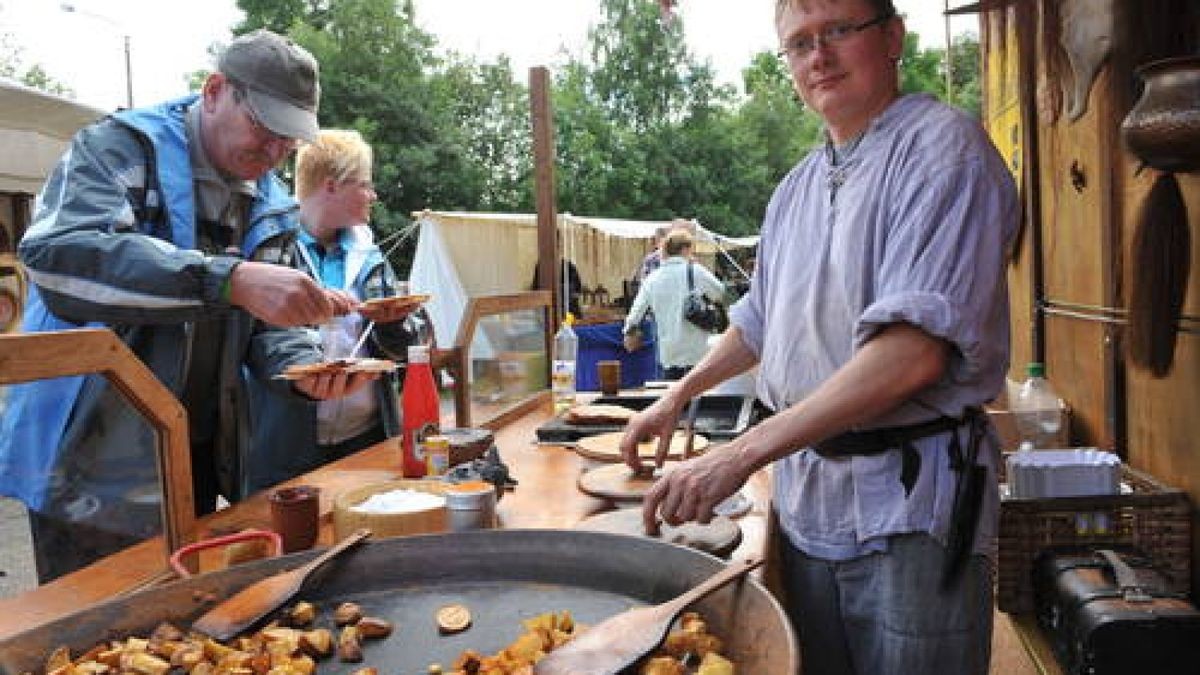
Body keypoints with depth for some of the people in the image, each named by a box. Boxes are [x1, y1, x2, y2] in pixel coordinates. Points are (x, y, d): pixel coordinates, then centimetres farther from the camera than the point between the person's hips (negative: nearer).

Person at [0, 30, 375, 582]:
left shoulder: (264, 202, 6)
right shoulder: (117, 149, -12)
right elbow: (57, 256, -32)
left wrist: (304, 365, -14)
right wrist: (231, 279, -43)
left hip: (201, 457, 6)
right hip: (96, 464, -6)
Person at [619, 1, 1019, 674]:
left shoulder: (942, 147, -12)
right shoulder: (797, 188, 13)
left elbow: (914, 353, -24)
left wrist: (742, 454, -24)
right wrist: (679, 396, 25)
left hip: (910, 499, -6)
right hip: (805, 493, 7)